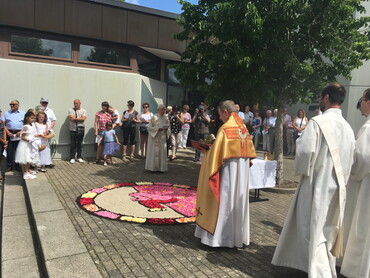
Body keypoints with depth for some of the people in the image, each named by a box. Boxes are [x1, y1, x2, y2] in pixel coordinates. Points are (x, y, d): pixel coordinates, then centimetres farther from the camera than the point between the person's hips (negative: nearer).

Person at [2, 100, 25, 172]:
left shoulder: (22, 113, 10)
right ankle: (9, 166, 9)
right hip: (9, 133, 1)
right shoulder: (6, 113, 12)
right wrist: (8, 132, -6)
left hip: (19, 134, -1)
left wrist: (21, 131, -9)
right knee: (9, 150, 1)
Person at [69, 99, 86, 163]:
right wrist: (79, 119, -8)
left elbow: (83, 119, -9)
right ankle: (72, 157, 9)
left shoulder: (83, 110, 7)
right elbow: (71, 119, -10)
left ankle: (79, 157, 16)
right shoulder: (71, 110, 4)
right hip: (73, 129, -1)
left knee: (79, 144, 7)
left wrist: (75, 118, -9)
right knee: (73, 144, 1)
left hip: (81, 129, 1)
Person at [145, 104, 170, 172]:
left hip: (163, 138, 5)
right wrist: (158, 129, -21)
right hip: (155, 137, -5)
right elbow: (149, 127, -11)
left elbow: (168, 126, 18)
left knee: (163, 152, 6)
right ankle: (153, 167, 7)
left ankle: (161, 167, 14)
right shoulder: (154, 117, -10)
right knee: (155, 152, -2)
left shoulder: (166, 117, 7)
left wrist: (166, 129, -4)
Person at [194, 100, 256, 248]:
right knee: (238, 201, 15)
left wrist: (206, 152, 4)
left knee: (224, 201, 3)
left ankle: (221, 236, 13)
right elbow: (249, 152, 13)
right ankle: (238, 234, 26)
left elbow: (216, 154, -17)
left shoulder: (225, 129, -15)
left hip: (228, 173, -7)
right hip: (242, 174, 7)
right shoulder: (244, 128, 7)